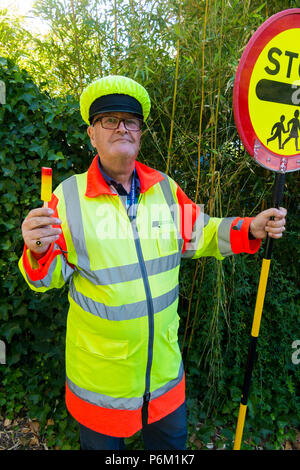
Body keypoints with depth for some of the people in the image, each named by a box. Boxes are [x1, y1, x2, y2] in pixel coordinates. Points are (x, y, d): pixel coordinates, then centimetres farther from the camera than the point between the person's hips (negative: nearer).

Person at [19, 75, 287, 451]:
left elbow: (198, 235, 7)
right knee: (102, 443, 26)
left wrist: (250, 229, -6)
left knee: (171, 440, 28)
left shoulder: (165, 187, -3)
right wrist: (38, 252, -30)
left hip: (163, 360, 3)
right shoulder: (69, 195, -13)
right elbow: (50, 276, -7)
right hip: (99, 369, -2)